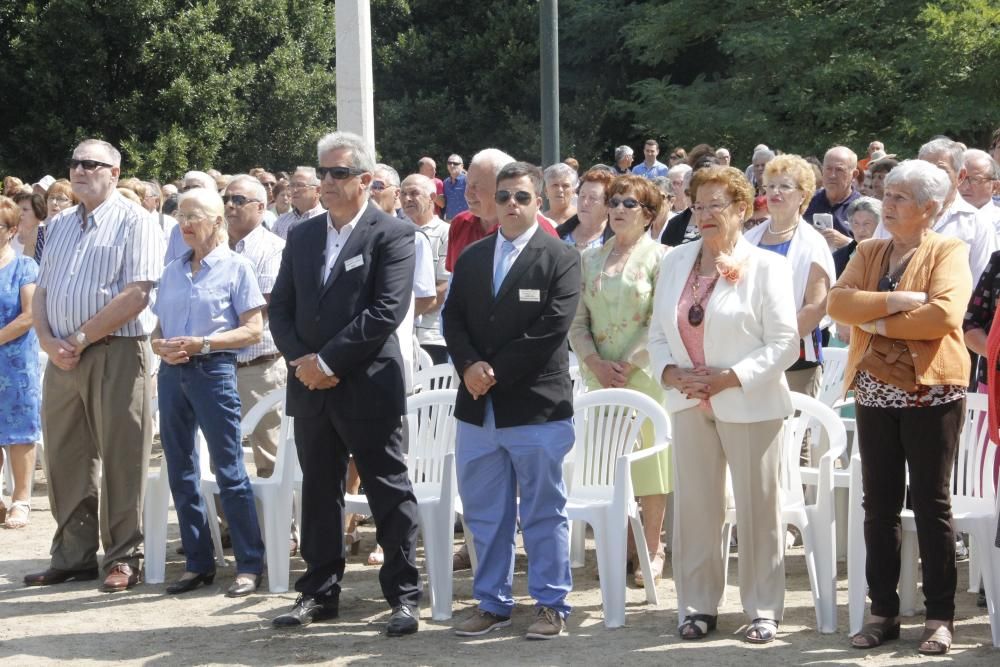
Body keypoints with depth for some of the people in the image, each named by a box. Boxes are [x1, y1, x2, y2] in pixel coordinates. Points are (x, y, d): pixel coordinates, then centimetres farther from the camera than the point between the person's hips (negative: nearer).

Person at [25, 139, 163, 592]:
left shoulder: (132, 221, -4)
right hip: (61, 355, 7)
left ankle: (122, 559, 6)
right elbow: (41, 291, 16)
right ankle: (73, 556, 18)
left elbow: (136, 295, -14)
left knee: (120, 460, -2)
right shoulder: (59, 226, 18)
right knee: (65, 458, 9)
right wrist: (49, 342, -3)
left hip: (116, 354, -6)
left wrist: (80, 339, -13)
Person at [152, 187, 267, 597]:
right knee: (181, 471, 7)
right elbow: (158, 329, 17)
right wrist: (161, 346, -6)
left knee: (229, 470, -6)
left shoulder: (236, 268, -2)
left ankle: (249, 565, -1)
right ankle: (197, 563, 16)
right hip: (172, 373, 6)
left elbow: (252, 331, -6)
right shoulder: (172, 271, 14)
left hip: (213, 370, -6)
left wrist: (201, 343, -16)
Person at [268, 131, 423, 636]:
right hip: (311, 386, 6)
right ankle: (319, 592, 21)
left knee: (390, 494, 1)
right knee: (318, 492, 12)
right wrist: (300, 360, -6)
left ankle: (404, 595, 8)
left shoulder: (392, 234, -6)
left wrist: (328, 360, -16)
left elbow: (387, 310, -16)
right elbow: (280, 307, 11)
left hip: (368, 386, -6)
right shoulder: (302, 236, 12)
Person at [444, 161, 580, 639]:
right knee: (485, 513, 11)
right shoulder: (471, 258, 14)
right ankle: (492, 603, 20)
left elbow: (552, 329, -12)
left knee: (544, 512, 3)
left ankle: (551, 604, 11)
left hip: (536, 404, -5)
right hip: (478, 405, 5)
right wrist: (470, 366, -10)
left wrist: (496, 371, -13)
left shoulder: (560, 258, -3)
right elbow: (453, 319, 9)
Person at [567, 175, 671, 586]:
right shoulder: (590, 259, 12)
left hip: (645, 374, -4)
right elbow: (577, 320, 9)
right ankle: (621, 545, 12)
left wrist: (628, 364, -13)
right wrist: (595, 362, -6)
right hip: (599, 376, 4)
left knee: (649, 458, -2)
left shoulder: (658, 257, -1)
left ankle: (652, 550, 4)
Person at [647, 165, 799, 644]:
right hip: (689, 403, 4)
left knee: (757, 508, 1)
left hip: (748, 403, -4)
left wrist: (727, 379, -16)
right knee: (694, 506, 6)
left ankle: (763, 610, 11)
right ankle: (698, 606, 16)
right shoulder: (675, 262, 11)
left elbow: (783, 343, -10)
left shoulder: (766, 265, -5)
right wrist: (671, 373, -7)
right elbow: (658, 333, 13)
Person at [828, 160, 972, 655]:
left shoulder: (949, 252, -3)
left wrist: (879, 322, -14)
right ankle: (883, 612, 15)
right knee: (879, 503, 7)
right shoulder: (869, 253, 12)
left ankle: (941, 617, 7)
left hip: (930, 391, -5)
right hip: (875, 391, 5)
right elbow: (839, 302, -5)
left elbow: (945, 315, -20)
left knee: (930, 502, 0)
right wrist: (896, 301, -17)